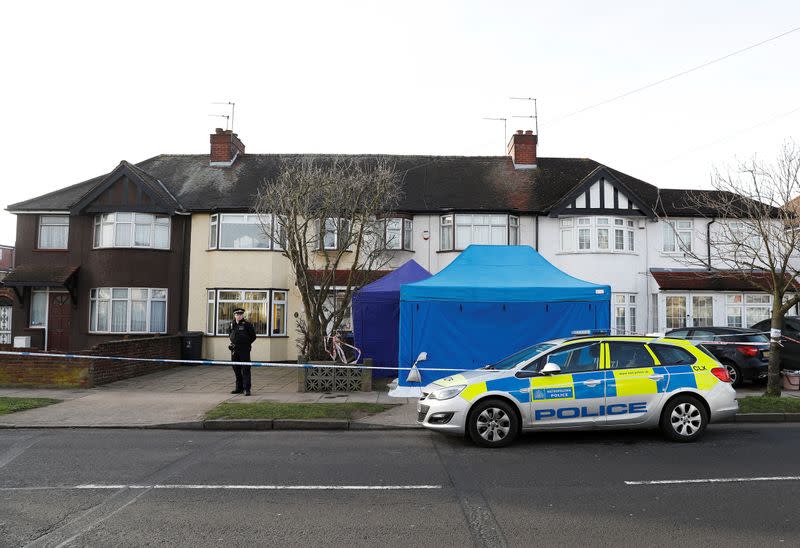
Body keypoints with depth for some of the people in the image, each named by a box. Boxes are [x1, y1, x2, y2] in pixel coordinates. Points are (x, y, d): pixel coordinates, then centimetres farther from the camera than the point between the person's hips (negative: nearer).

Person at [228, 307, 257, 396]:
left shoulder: (247, 324, -6)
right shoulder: (232, 324, 8)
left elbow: (253, 336, 1)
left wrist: (247, 343, 0)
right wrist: (234, 342, 15)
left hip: (244, 350, -5)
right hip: (234, 350, 5)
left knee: (245, 369, -6)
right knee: (236, 369, 12)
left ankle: (247, 389, -5)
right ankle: (239, 388, 22)